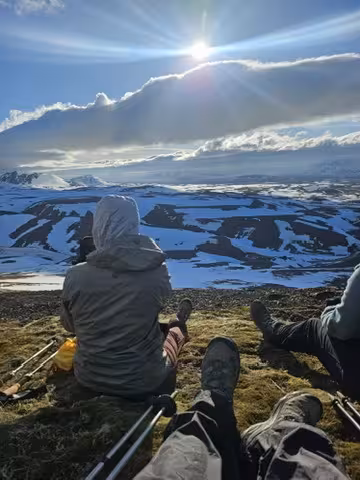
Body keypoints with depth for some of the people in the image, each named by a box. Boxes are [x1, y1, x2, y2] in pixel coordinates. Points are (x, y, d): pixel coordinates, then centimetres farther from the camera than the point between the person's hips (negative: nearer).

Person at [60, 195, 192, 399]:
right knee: (174, 330, 29)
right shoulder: (157, 272, -19)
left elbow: (70, 325, 2)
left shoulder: (76, 276, -17)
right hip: (145, 382, -2)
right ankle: (180, 328, 60)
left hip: (90, 379, 2)